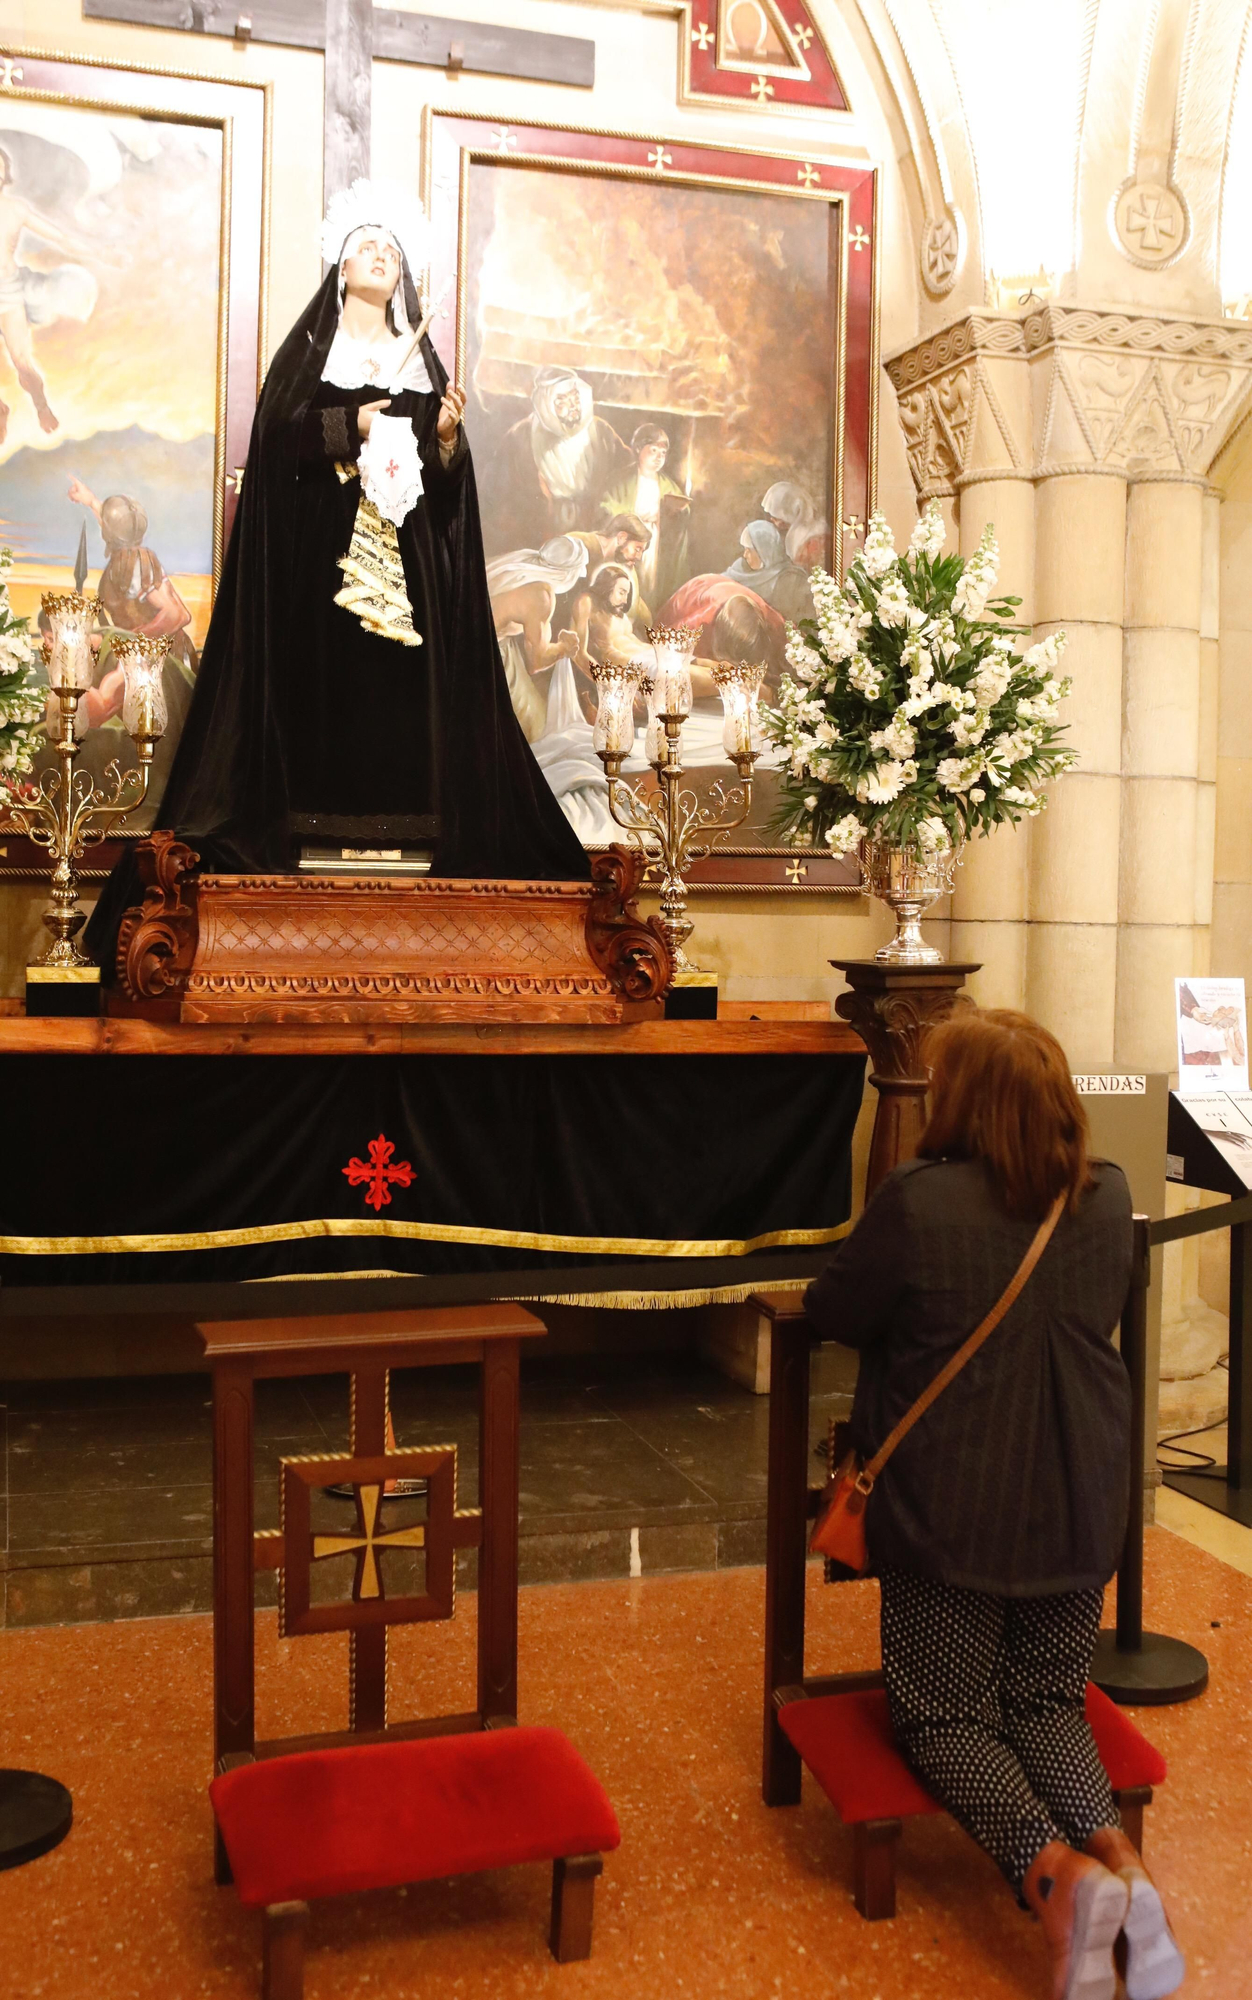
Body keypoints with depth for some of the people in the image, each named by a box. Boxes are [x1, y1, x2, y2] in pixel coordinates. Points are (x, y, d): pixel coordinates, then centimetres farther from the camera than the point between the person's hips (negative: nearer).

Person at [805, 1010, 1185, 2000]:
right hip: (1079, 1510, 5)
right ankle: (1121, 1859, -8)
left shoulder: (918, 1201, -20)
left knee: (948, 1717, 10)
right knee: (1049, 1705, 19)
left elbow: (831, 1312, -7)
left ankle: (1059, 1875, -15)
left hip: (949, 1516, -4)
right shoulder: (1110, 1196, -4)